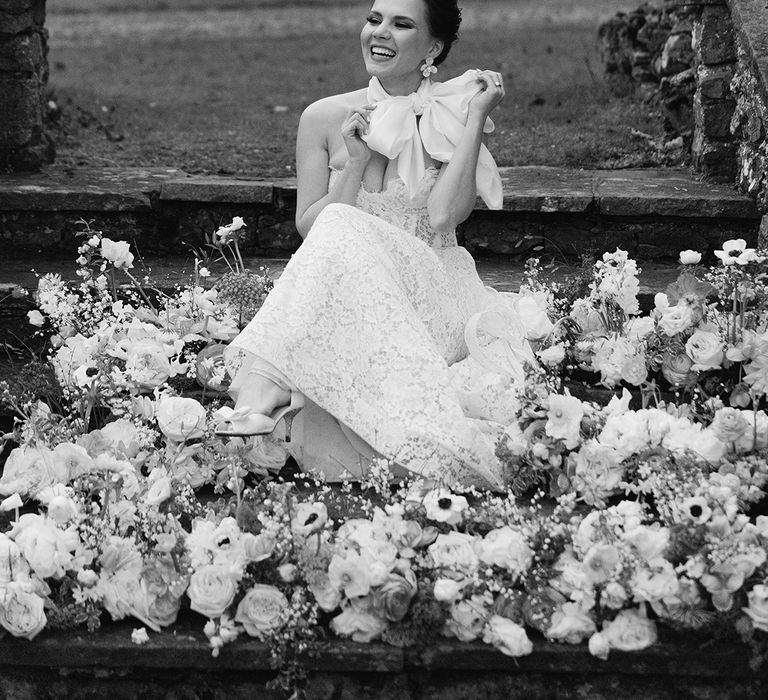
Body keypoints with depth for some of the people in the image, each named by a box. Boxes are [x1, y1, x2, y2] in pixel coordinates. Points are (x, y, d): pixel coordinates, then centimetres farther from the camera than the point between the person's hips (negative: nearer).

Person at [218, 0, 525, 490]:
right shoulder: (325, 119, 8)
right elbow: (309, 229, 5)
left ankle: (260, 391, -41)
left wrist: (477, 118, -9)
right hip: (349, 299, 1)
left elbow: (442, 216, -11)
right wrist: (355, 163, -8)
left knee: (343, 232, -29)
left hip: (435, 297, -1)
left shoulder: (453, 120, 6)